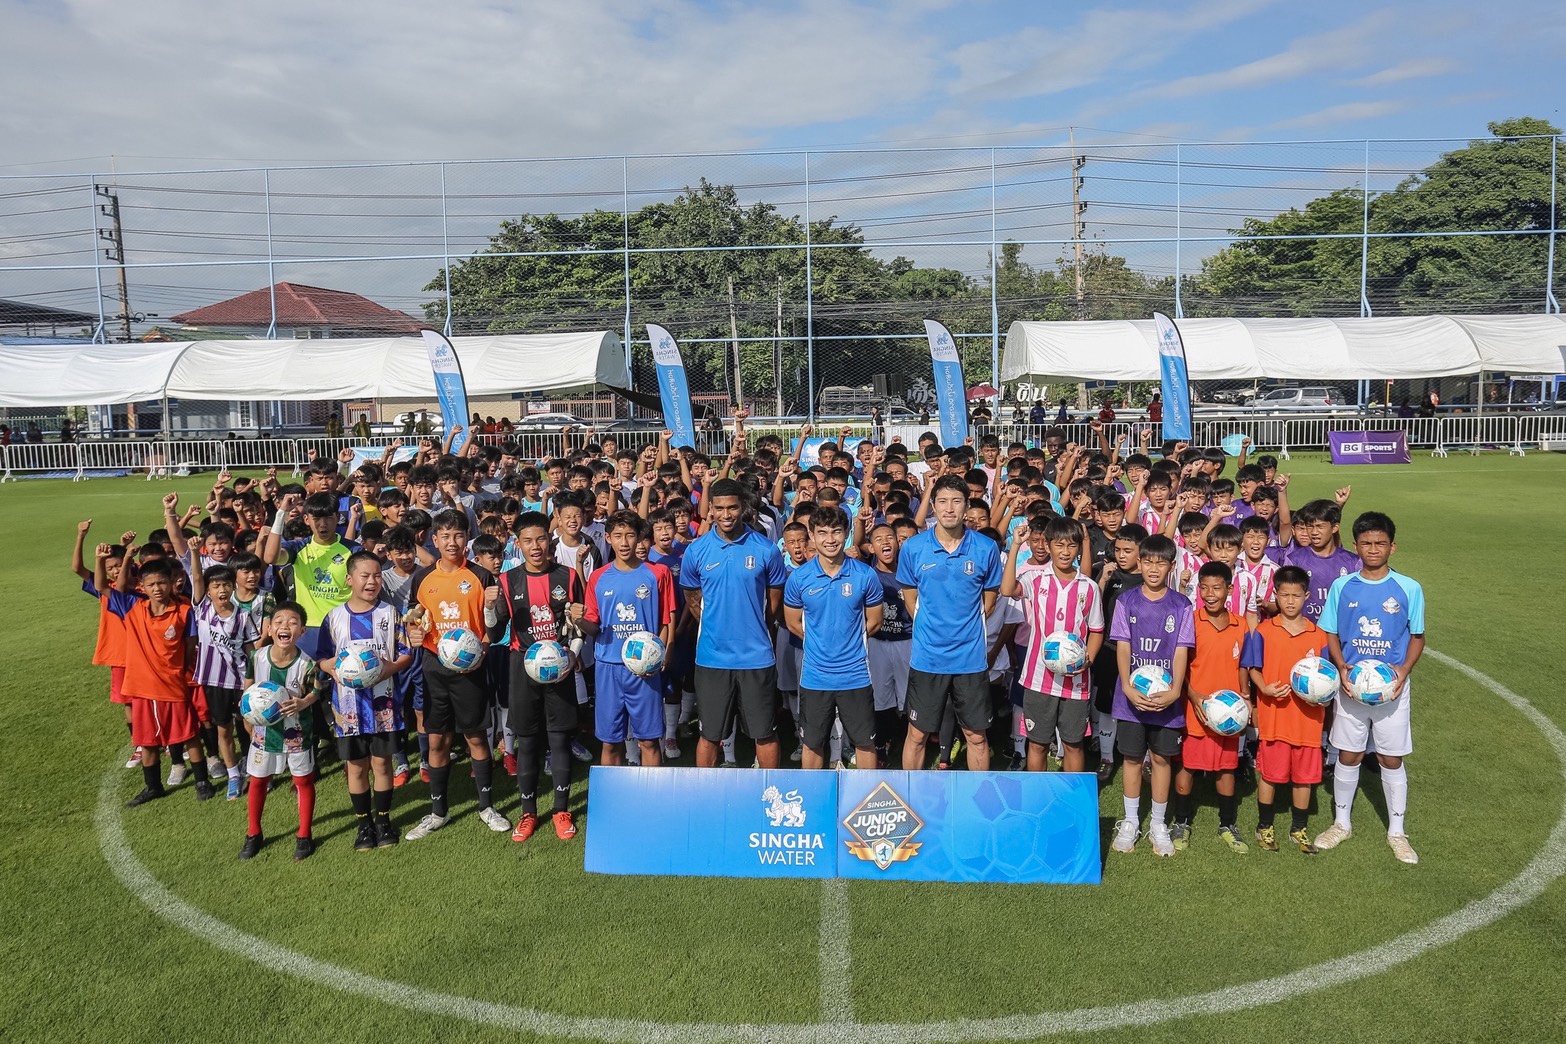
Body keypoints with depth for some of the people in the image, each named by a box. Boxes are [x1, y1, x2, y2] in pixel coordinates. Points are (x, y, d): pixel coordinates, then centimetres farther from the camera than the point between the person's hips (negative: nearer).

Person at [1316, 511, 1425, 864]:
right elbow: (1330, 633, 4)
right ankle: (1342, 823, 27)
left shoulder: (1409, 589, -4)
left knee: (1392, 759, 7)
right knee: (1348, 756, 10)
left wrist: (1404, 670, -13)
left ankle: (1397, 831, 23)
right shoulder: (1342, 586, -2)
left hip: (1391, 686, -1)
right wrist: (1341, 667, -12)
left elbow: (1417, 637, 4)